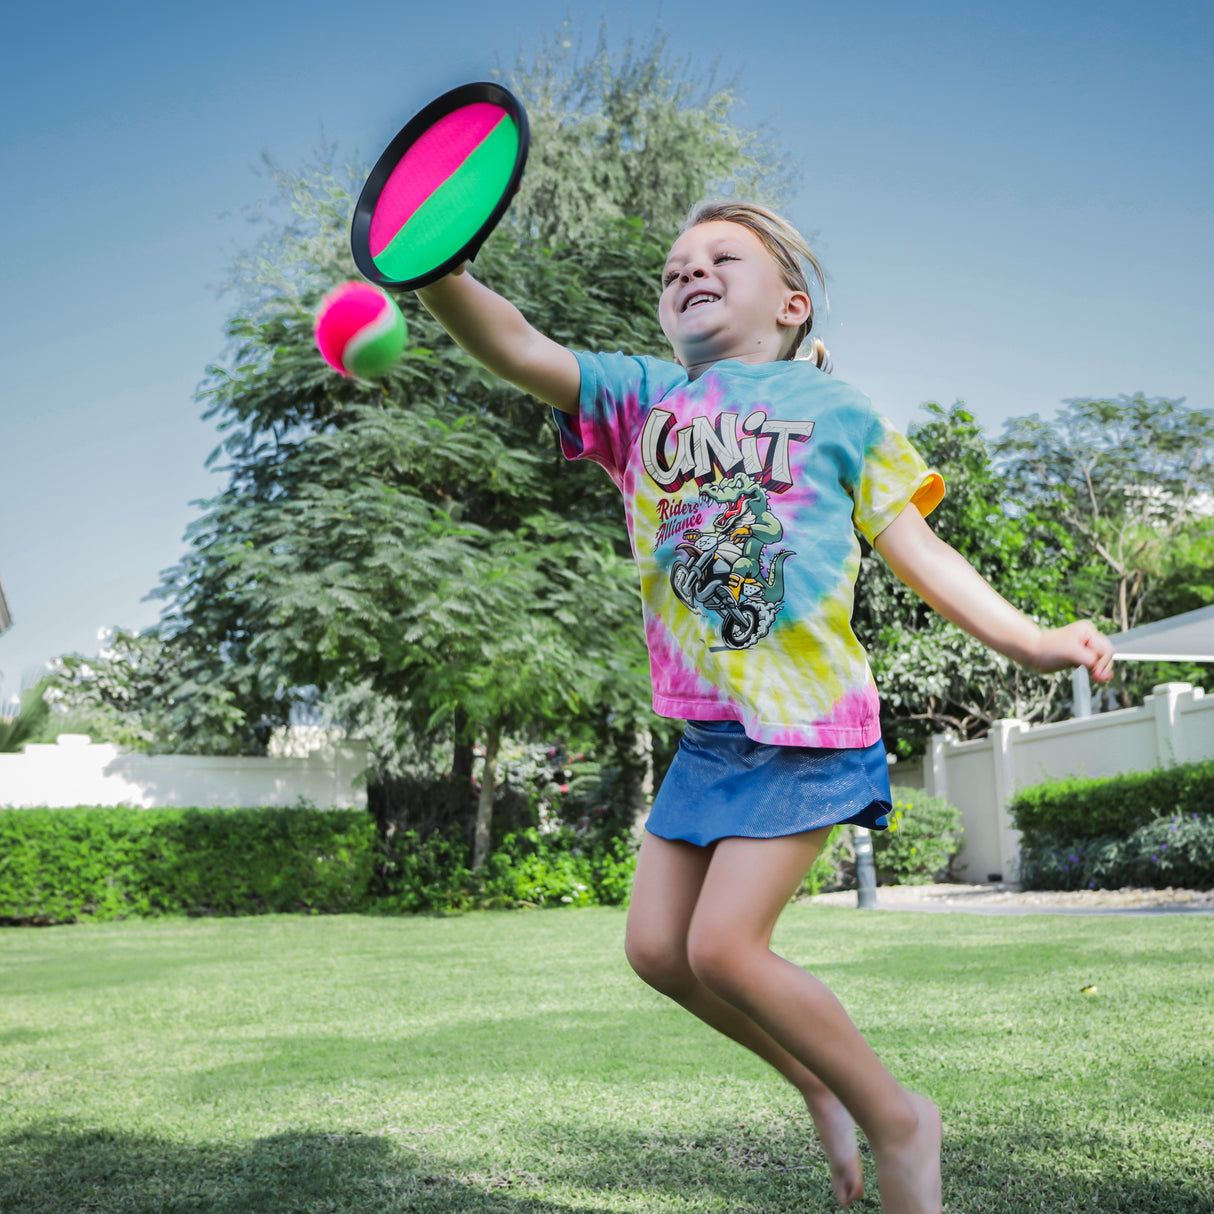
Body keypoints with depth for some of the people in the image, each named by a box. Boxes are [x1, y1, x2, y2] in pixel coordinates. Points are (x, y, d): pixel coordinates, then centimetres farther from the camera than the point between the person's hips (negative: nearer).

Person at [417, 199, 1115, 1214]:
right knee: (656, 945, 5)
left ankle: (898, 1119, 11)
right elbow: (517, 347, -7)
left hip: (810, 722, -5)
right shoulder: (640, 398, 8)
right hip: (709, 726, 6)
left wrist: (1023, 636, -14)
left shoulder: (833, 406, 2)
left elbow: (914, 548, 1)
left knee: (723, 944, -12)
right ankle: (821, 1086, 27)